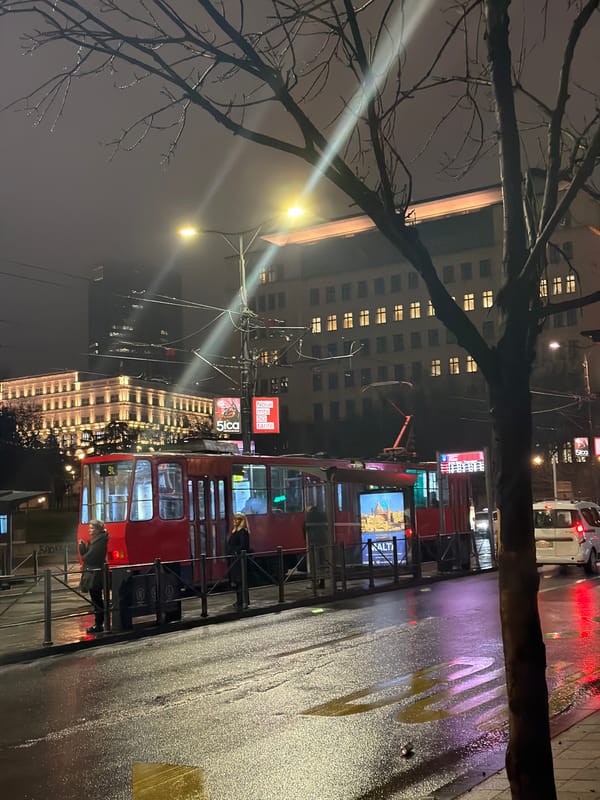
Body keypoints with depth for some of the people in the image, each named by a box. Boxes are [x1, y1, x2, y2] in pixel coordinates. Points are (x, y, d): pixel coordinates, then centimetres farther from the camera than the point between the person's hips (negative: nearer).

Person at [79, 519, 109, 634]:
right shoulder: (95, 540, 15)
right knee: (97, 601, 13)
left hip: (95, 576, -10)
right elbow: (86, 555, 14)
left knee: (97, 601, -4)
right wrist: (82, 546, 0)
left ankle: (98, 625, 0)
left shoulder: (100, 542, -16)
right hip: (93, 576, 10)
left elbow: (88, 558, -19)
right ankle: (98, 624, 19)